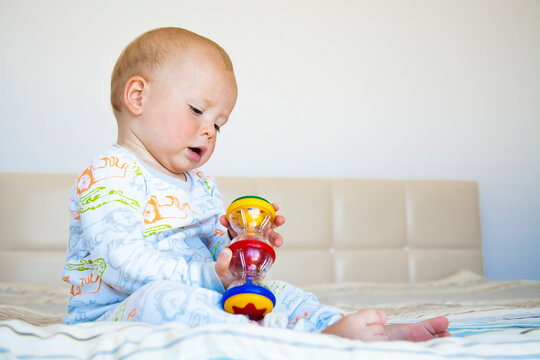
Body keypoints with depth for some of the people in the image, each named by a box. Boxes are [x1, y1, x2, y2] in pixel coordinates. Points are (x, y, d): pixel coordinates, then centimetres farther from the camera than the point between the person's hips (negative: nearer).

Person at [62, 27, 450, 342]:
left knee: (277, 291, -5)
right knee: (164, 297, -39)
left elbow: (216, 258, 17)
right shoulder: (107, 176, -10)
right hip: (114, 314, -8)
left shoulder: (200, 185, 19)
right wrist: (210, 276, -30)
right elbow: (125, 264, -24)